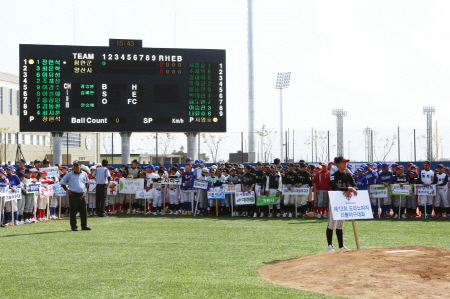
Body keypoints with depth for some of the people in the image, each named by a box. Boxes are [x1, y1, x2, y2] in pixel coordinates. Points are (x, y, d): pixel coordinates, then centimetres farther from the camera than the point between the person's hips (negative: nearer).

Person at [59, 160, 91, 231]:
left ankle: (84, 226, 13)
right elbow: (62, 183, 8)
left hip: (82, 194, 3)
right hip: (73, 195, -3)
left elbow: (87, 182, 28)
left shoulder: (84, 174, 11)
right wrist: (66, 190, -2)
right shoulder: (69, 175, 1)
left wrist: (86, 188, 14)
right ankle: (74, 226, 3)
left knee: (83, 211, 5)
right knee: (73, 211, -3)